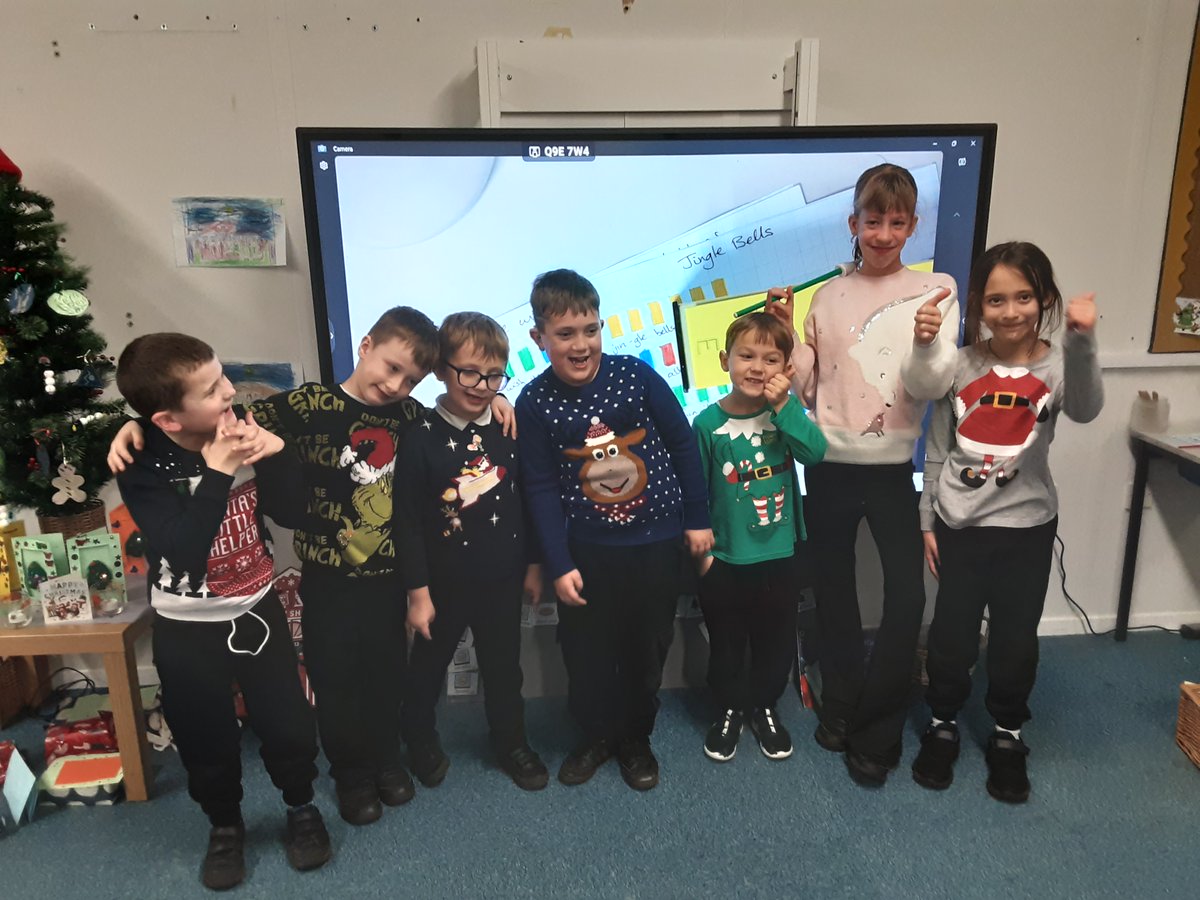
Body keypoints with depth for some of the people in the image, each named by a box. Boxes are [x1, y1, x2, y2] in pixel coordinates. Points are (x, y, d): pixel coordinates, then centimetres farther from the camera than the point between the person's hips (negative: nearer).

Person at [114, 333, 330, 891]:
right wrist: (216, 475, -36)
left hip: (257, 610, 2)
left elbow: (292, 514, -9)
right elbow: (185, 553, -31)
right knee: (207, 743, 14)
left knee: (289, 726, 8)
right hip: (187, 631, -2)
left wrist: (275, 456, -25)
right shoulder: (143, 467, -20)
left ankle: (301, 807, 38)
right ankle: (225, 824, 43)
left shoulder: (241, 435, -13)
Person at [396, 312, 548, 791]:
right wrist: (418, 591, -10)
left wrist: (532, 564, 7)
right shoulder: (422, 438, -15)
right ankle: (419, 738, 43)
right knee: (429, 665, 18)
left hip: (502, 578, 3)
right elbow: (408, 522, -12)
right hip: (445, 581, -2)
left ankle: (511, 742, 39)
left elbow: (528, 501, 5)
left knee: (504, 666, 18)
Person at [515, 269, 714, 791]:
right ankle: (596, 734, 37)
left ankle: (636, 737, 36)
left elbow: (683, 445, -1)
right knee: (585, 650, 11)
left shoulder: (636, 375, -10)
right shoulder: (534, 403, -8)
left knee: (647, 646, 13)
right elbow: (541, 489, -5)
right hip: (586, 550, 0)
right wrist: (558, 565, -8)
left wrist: (697, 518, 3)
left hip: (656, 542, 0)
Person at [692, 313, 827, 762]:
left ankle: (765, 706, 42)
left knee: (776, 642, 18)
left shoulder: (786, 413, -5)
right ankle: (730, 708, 39)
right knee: (726, 644, 16)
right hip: (725, 561, -1)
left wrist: (784, 406, -27)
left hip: (780, 556, 2)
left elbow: (815, 452, -22)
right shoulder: (708, 423, -10)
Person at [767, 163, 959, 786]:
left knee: (907, 596, -4)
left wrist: (928, 343, -29)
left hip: (891, 466, -2)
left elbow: (933, 386, -10)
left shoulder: (934, 290, -1)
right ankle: (840, 706, 34)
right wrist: (785, 331, -7)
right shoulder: (828, 295, 5)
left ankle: (872, 734, 15)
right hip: (829, 465, 2)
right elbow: (807, 385, 5)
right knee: (833, 592, 13)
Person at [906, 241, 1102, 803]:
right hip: (959, 526, 1)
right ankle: (943, 725, 33)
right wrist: (927, 521, 3)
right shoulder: (959, 366, -4)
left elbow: (1085, 410, -33)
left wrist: (1081, 340, -49)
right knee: (951, 636, 10)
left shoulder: (1057, 367, -9)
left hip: (1026, 528, -1)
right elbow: (937, 450, 2)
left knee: (1016, 639, 12)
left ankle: (1008, 735, 35)